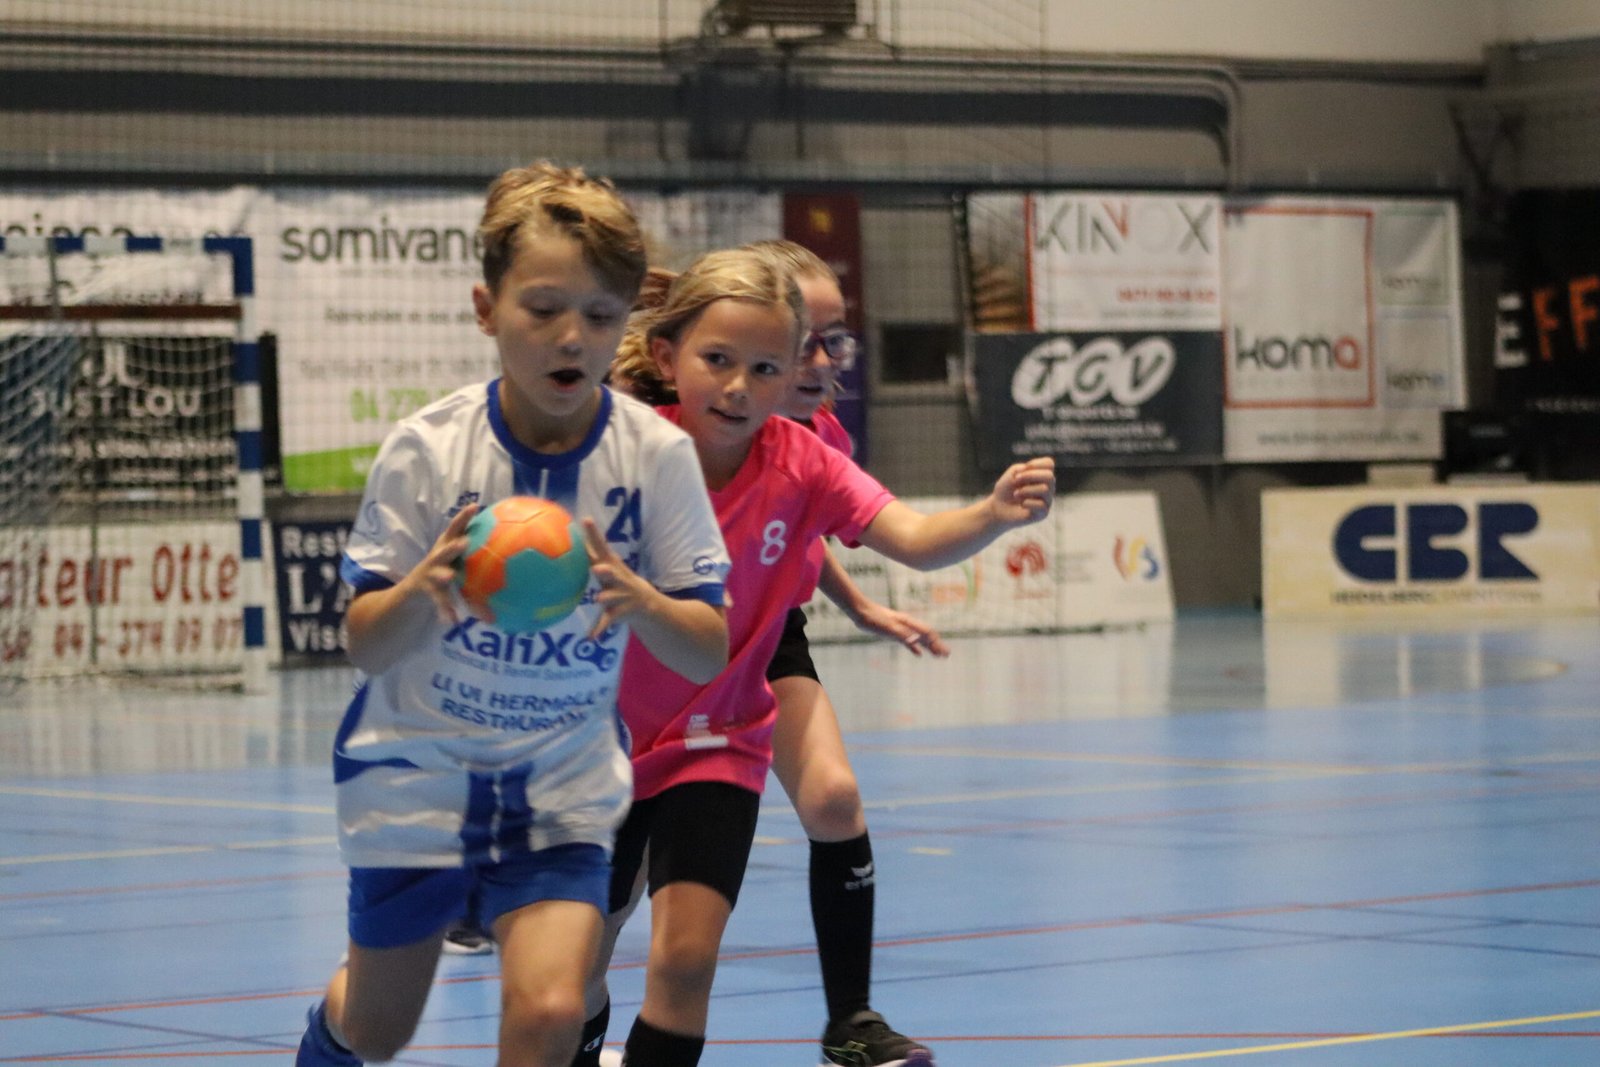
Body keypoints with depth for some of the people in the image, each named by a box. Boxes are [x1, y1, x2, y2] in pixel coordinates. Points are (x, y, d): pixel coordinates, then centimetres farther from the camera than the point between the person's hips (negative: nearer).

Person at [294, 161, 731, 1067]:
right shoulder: (426, 449, -16)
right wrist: (422, 592, -37)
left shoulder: (657, 454, -15)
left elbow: (708, 656, -15)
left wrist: (637, 599, -36)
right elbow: (368, 647, -15)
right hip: (415, 769, 0)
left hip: (565, 784, 0)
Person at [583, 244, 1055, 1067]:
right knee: (582, 963, 16)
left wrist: (994, 515, -43)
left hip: (718, 745, 0)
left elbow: (916, 540, -24)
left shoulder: (802, 464, -13)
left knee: (686, 956, -17)